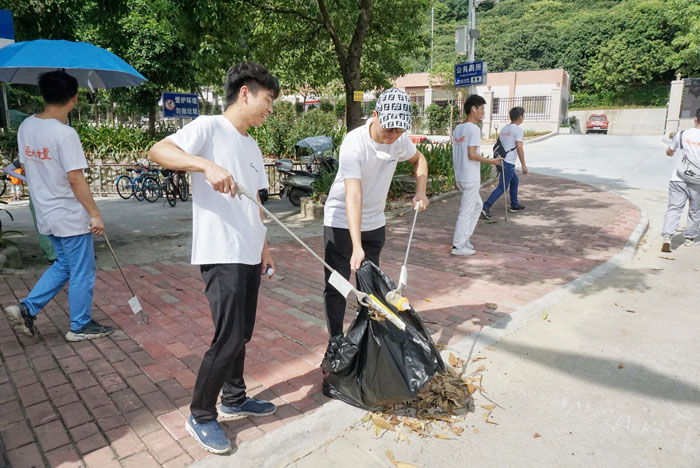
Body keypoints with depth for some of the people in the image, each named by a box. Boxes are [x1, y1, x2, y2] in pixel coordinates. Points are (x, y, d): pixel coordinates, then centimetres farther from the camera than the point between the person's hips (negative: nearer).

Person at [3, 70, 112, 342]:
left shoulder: (26, 126, 4)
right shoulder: (65, 133, -21)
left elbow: (26, 168, 12)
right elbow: (75, 180, -22)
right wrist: (95, 214, -15)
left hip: (46, 215, 8)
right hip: (71, 217, -8)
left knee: (64, 265, 24)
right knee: (82, 273, 7)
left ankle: (26, 309, 19)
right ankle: (81, 326, 19)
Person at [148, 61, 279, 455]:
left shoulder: (251, 146, 18)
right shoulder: (209, 127, -6)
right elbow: (158, 151, -21)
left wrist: (264, 247, 18)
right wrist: (207, 164, -35)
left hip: (249, 255, 8)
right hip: (221, 255, -8)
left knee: (242, 334, 16)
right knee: (229, 338, -5)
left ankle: (234, 399, 35)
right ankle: (201, 416, 15)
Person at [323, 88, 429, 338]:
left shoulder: (400, 140, -10)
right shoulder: (354, 143, -28)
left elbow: (419, 159, 14)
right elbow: (354, 195, -37)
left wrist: (421, 191, -4)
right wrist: (357, 247, -44)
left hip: (375, 222, 6)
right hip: (342, 222, -5)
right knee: (336, 285, -1)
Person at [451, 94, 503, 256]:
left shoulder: (457, 129, 12)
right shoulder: (474, 129, -14)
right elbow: (472, 155, -20)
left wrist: (456, 177, 18)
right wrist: (492, 161, -9)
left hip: (460, 177, 9)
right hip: (471, 179, -9)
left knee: (477, 205, 22)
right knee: (466, 212, -1)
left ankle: (465, 237, 24)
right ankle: (458, 246, 5)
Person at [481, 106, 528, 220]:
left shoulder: (504, 128, 13)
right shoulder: (518, 129, -10)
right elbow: (519, 148, -16)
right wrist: (523, 165, -11)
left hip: (500, 160, 9)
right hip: (508, 163, -9)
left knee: (514, 181, 24)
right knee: (502, 188, -7)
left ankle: (514, 205, 31)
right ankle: (485, 207, -16)